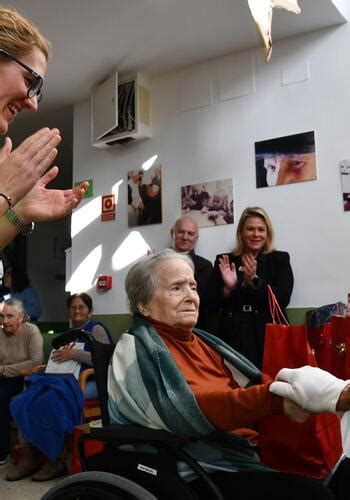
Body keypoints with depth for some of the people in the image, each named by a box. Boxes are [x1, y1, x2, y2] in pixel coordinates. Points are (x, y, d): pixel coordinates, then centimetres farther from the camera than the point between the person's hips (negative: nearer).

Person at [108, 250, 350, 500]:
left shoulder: (202, 341, 18)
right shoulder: (136, 349, -5)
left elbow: (256, 385, 9)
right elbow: (186, 411, -20)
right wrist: (279, 398, -30)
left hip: (252, 452, 7)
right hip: (205, 472, -7)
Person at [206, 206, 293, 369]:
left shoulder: (279, 259, 7)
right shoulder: (224, 261, 9)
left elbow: (283, 299, -4)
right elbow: (211, 305, 6)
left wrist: (254, 280, -15)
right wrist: (227, 288, -12)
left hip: (268, 339, 0)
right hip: (233, 340, 1)